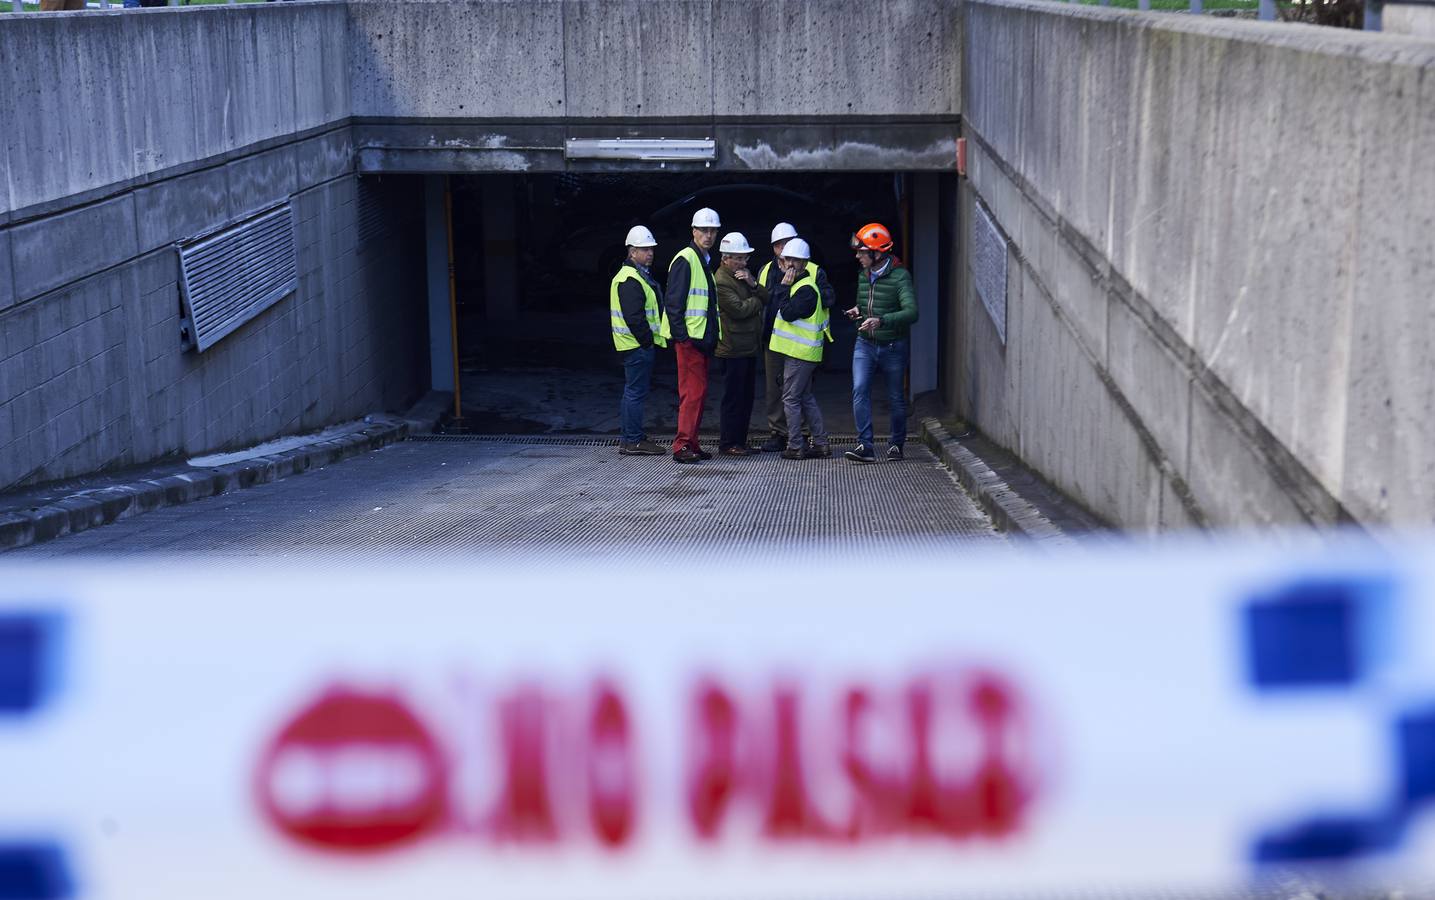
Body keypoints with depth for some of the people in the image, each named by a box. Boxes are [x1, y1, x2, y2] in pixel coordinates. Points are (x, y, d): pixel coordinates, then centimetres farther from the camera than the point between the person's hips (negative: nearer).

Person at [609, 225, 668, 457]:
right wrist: (647, 340, -18)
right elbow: (634, 316, -23)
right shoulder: (629, 279, -17)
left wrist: (650, 339, 19)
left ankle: (631, 436, 23)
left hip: (639, 344, 11)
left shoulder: (640, 275, 19)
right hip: (638, 345, -11)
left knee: (634, 391, 16)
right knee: (636, 392, -8)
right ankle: (632, 441, -5)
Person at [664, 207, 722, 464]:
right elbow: (673, 301, -16)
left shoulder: (705, 261, 19)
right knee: (694, 391, -11)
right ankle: (682, 446, -9)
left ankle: (691, 443, 15)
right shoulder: (685, 260, -11)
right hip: (688, 338, -9)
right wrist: (681, 335, -19)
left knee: (698, 391, 11)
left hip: (703, 338, 10)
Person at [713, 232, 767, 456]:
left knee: (746, 397, 12)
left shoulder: (743, 275, 17)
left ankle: (740, 441, 19)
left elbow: (766, 298, 10)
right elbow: (739, 309, -21)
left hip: (748, 347, 9)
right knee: (734, 398, -5)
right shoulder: (721, 281, -13)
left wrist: (753, 284, -9)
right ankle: (728, 444, 1)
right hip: (734, 349, -9)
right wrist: (758, 300, -3)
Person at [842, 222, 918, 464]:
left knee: (896, 398, 9)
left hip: (893, 346, -4)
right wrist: (858, 310, 1)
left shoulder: (899, 276, -16)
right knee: (860, 390, -13)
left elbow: (911, 312, -27)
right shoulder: (863, 275, 5)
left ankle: (896, 444, 27)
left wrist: (881, 321, -39)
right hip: (865, 344, 4)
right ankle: (865, 446, -14)